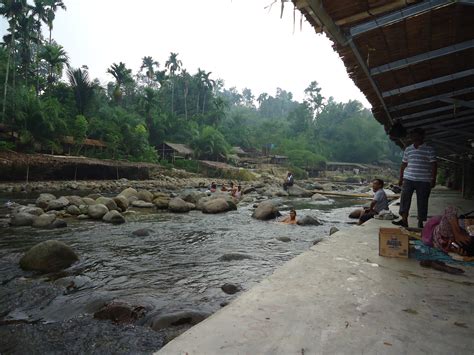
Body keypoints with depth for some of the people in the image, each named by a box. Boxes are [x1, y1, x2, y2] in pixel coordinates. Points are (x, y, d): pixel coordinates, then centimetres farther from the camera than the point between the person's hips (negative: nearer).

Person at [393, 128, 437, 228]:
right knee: (405, 198, -10)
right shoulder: (408, 149, 11)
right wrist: (401, 178, 13)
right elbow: (403, 164, 15)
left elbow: (434, 165, -2)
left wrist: (433, 179, -9)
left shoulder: (429, 150, 0)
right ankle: (404, 220, -9)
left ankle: (420, 222, 14)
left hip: (424, 180, -3)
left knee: (422, 201, 3)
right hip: (408, 179, 3)